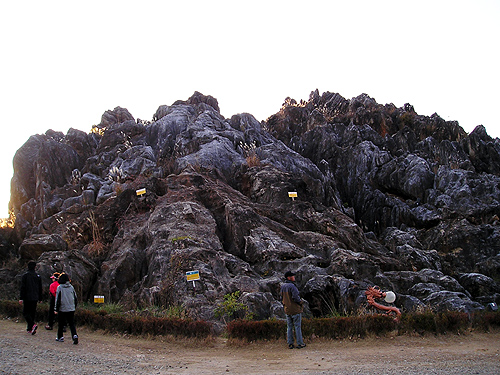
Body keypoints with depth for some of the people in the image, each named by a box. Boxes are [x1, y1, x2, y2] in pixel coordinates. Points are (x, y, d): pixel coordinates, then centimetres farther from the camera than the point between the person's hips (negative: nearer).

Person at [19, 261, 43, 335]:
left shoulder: (25, 276, -7)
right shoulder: (38, 276, 7)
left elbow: (22, 288, -10)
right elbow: (40, 288, 12)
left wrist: (21, 298, -8)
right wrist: (40, 298, 19)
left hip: (27, 298, -4)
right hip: (35, 298, 4)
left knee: (25, 312, 1)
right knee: (32, 312, 11)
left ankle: (33, 324, -19)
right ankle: (29, 329, 14)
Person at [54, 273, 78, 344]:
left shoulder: (59, 287, -7)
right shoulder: (71, 287, 6)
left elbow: (57, 299, -8)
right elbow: (76, 299, 11)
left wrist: (56, 309, -2)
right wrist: (74, 307, 23)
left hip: (62, 309, -3)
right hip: (71, 309, 3)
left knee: (61, 324, 12)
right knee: (72, 324, 4)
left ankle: (60, 337, 20)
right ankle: (75, 335, -14)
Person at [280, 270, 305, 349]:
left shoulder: (283, 287, 7)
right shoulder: (292, 286, -18)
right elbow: (295, 297, -23)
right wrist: (300, 302, -5)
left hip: (287, 310, 7)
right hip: (295, 310, -7)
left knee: (289, 327, 11)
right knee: (297, 327, 1)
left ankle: (290, 343, 12)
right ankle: (300, 343, 5)